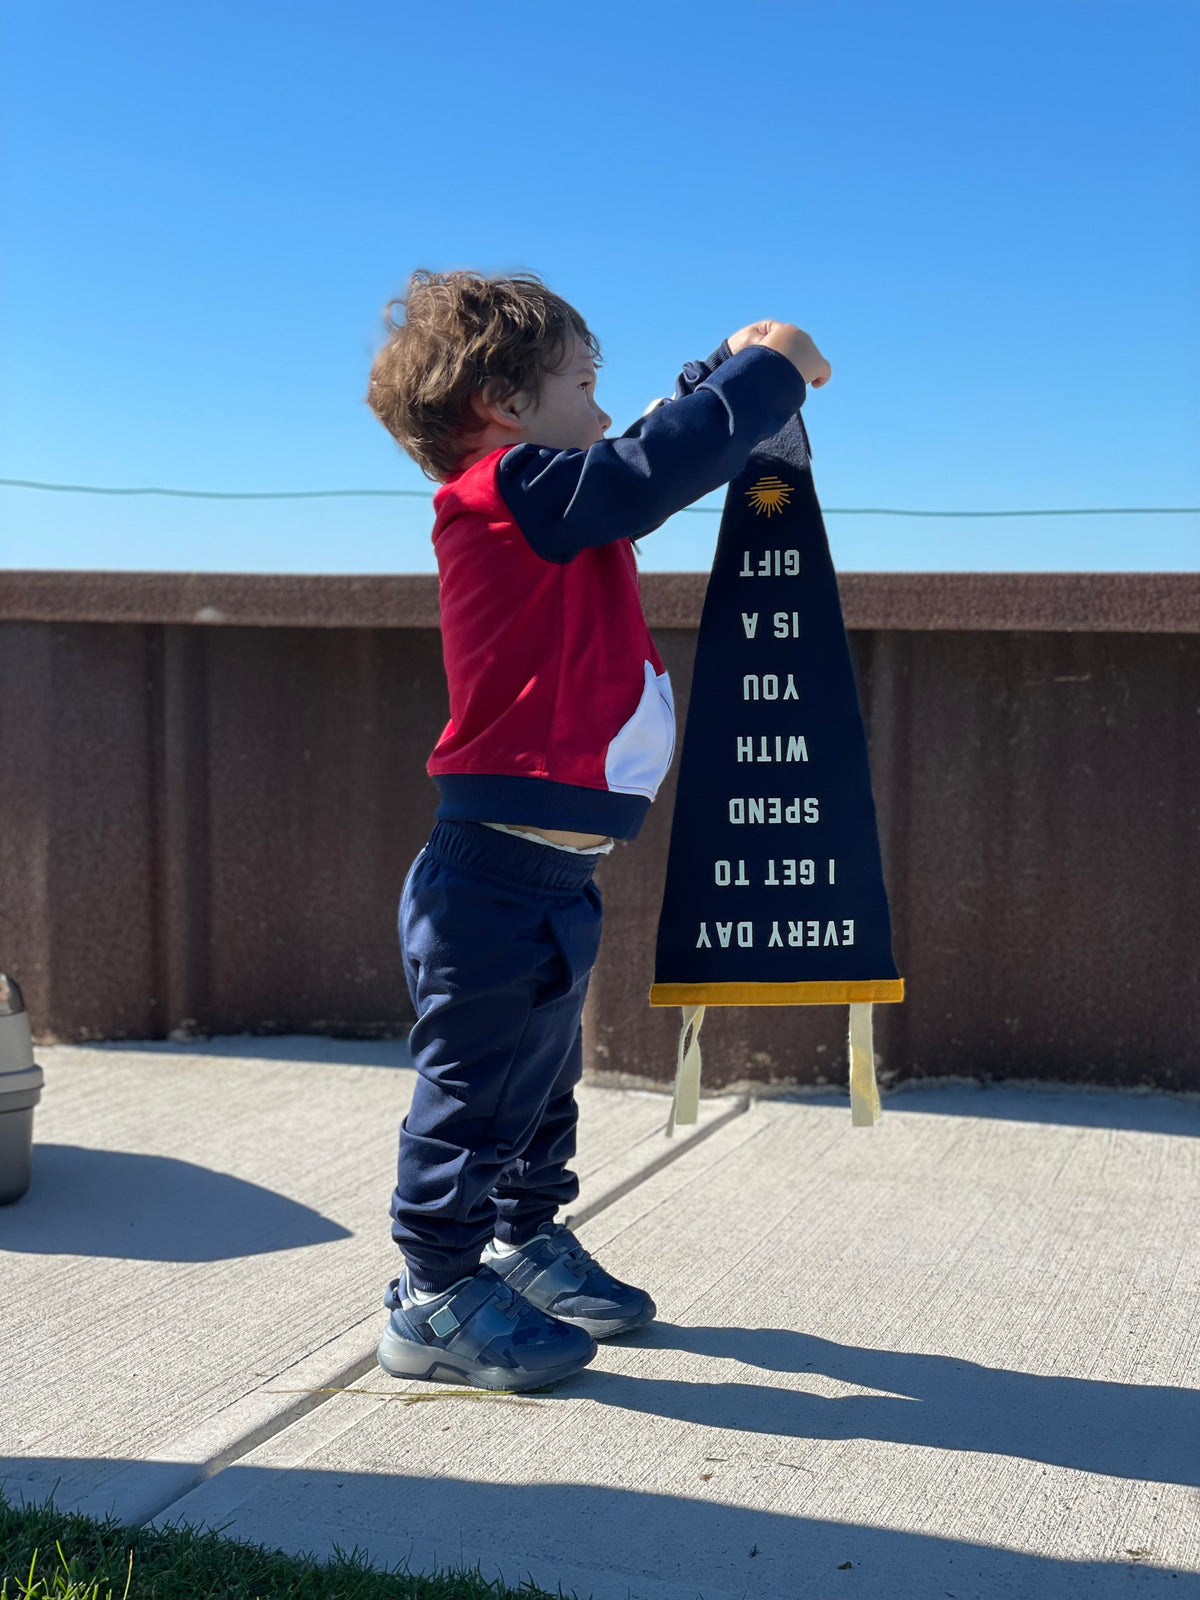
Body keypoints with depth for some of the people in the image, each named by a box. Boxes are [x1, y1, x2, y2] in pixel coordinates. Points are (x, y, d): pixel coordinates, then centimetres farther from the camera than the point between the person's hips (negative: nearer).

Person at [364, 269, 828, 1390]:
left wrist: (733, 365, 22)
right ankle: (436, 1300, 11)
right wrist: (771, 367, -8)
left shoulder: (549, 509, 15)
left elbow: (664, 447, 29)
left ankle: (527, 1248, 39)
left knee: (539, 1080, 23)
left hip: (547, 875, 10)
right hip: (501, 870, -10)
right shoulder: (510, 490, -13)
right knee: (481, 1084, -1)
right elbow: (663, 460, -20)